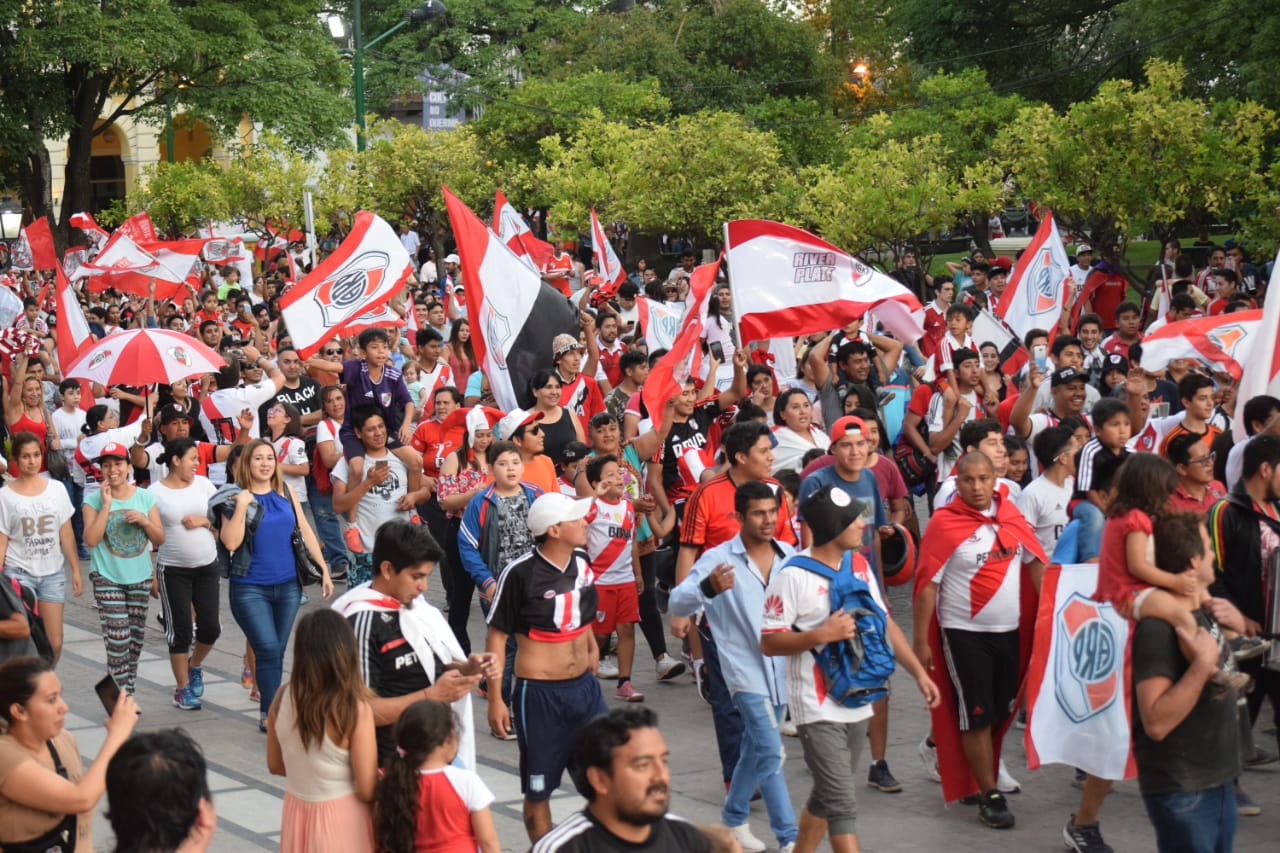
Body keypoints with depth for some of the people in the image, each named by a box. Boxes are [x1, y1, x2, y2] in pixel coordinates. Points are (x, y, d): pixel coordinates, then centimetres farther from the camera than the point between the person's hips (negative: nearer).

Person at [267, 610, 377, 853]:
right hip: (342, 819, -5)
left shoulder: (283, 698, -6)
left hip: (296, 813, 5)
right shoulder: (355, 709, -21)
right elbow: (367, 790, -17)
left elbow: (275, 765, 7)